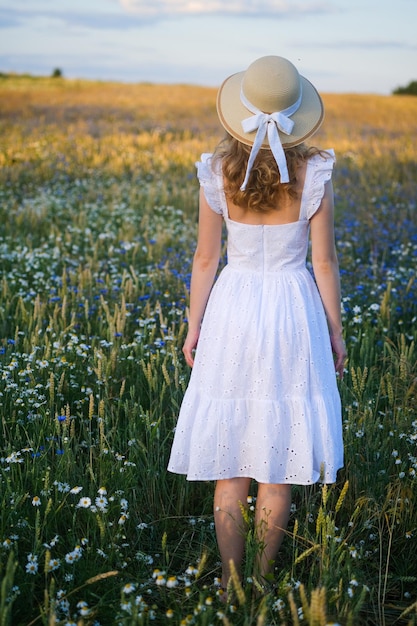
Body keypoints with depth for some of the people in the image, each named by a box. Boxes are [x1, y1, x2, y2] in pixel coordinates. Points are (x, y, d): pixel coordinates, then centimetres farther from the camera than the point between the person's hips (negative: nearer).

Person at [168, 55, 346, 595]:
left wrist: (194, 327, 9)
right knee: (277, 465, 11)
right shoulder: (314, 175, -10)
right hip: (294, 312, 0)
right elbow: (325, 261, -5)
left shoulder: (216, 174, -8)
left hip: (232, 309, 1)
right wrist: (335, 332, 6)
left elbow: (205, 258, -3)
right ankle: (264, 577, 21)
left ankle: (230, 580, 17)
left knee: (229, 464, 11)